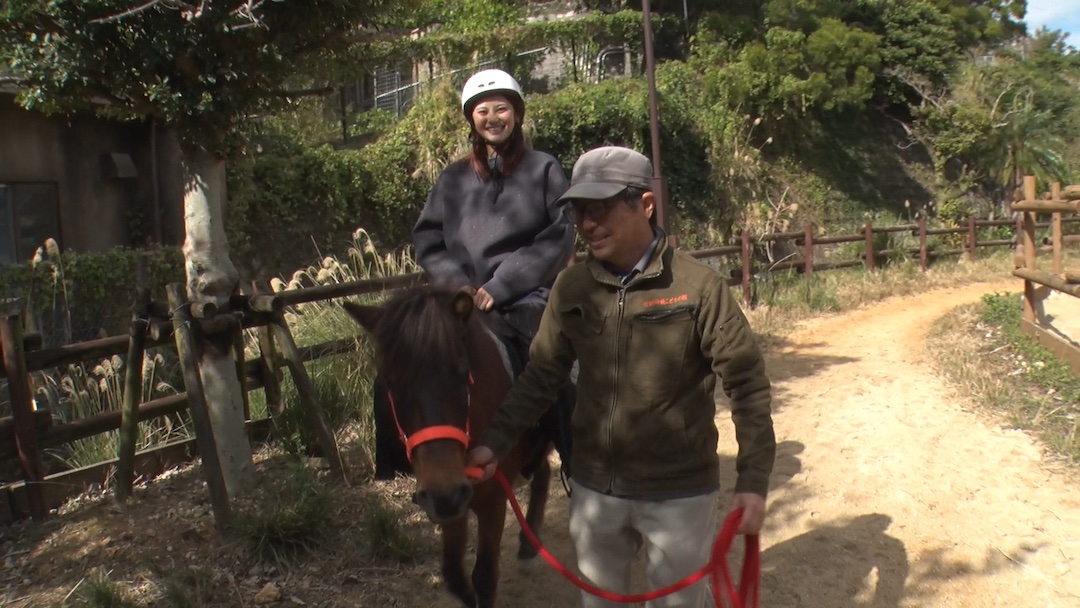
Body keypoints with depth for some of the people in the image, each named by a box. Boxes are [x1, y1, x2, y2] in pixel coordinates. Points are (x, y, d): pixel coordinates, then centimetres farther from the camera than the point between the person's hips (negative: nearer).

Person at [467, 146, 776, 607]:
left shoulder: (698, 287, -15)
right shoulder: (571, 288, -3)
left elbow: (746, 382, -12)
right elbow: (541, 375, 4)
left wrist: (753, 481, -16)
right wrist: (494, 442, -3)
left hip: (679, 492, -3)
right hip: (592, 487, 4)